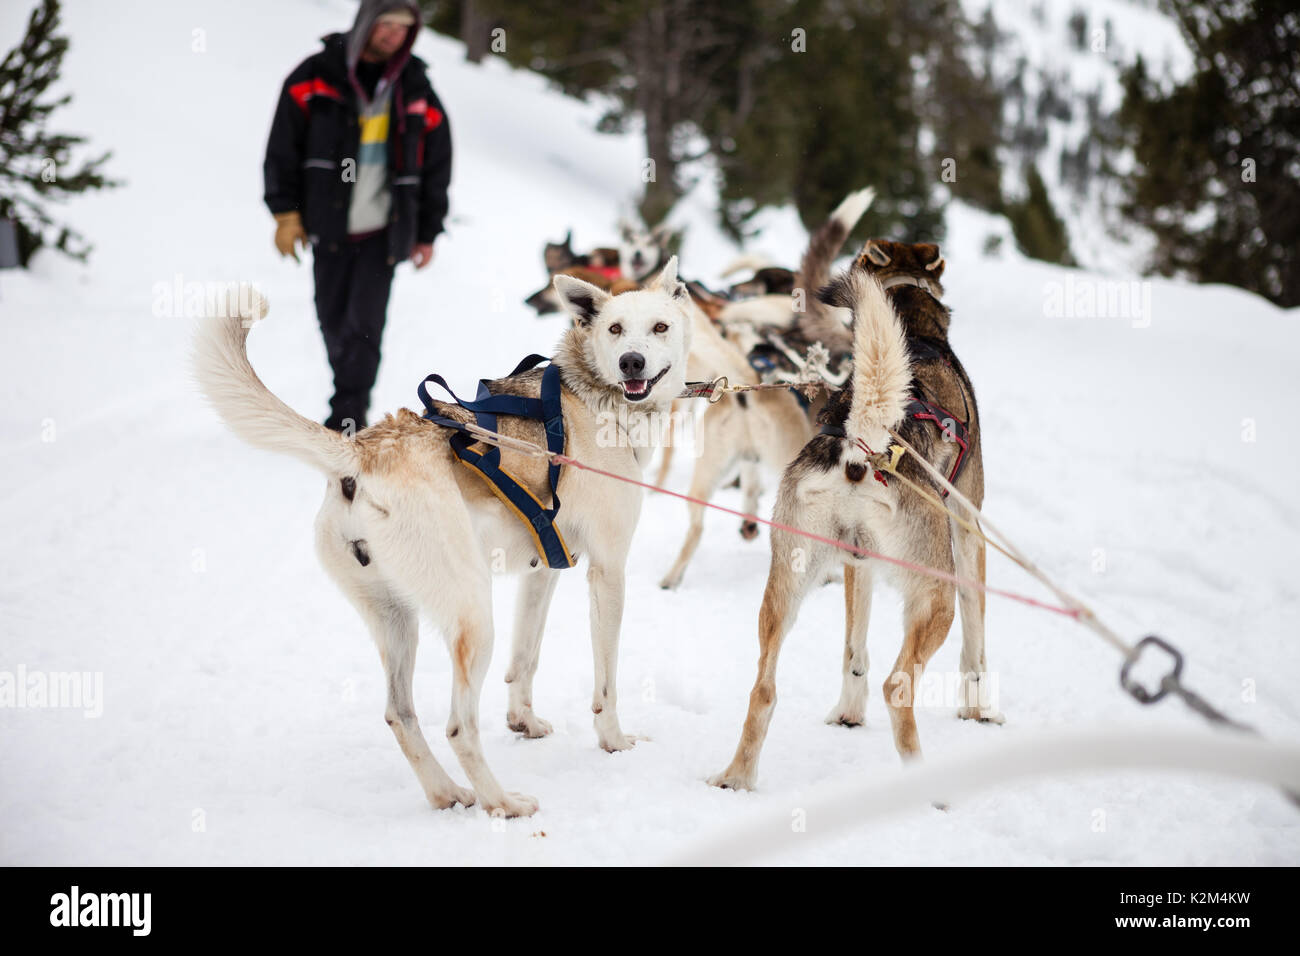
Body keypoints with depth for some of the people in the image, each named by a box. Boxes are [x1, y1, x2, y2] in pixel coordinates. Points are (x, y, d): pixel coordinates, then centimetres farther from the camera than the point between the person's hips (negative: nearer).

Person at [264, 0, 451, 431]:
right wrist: (286, 211, -6)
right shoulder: (316, 76, -2)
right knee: (333, 320, 8)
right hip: (329, 227, 1)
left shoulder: (416, 90, 3)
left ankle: (347, 418, -7)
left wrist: (427, 232, 10)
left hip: (384, 232, -1)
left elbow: (436, 164, 10)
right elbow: (283, 148, -1)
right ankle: (350, 393, 27)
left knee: (364, 324, -9)